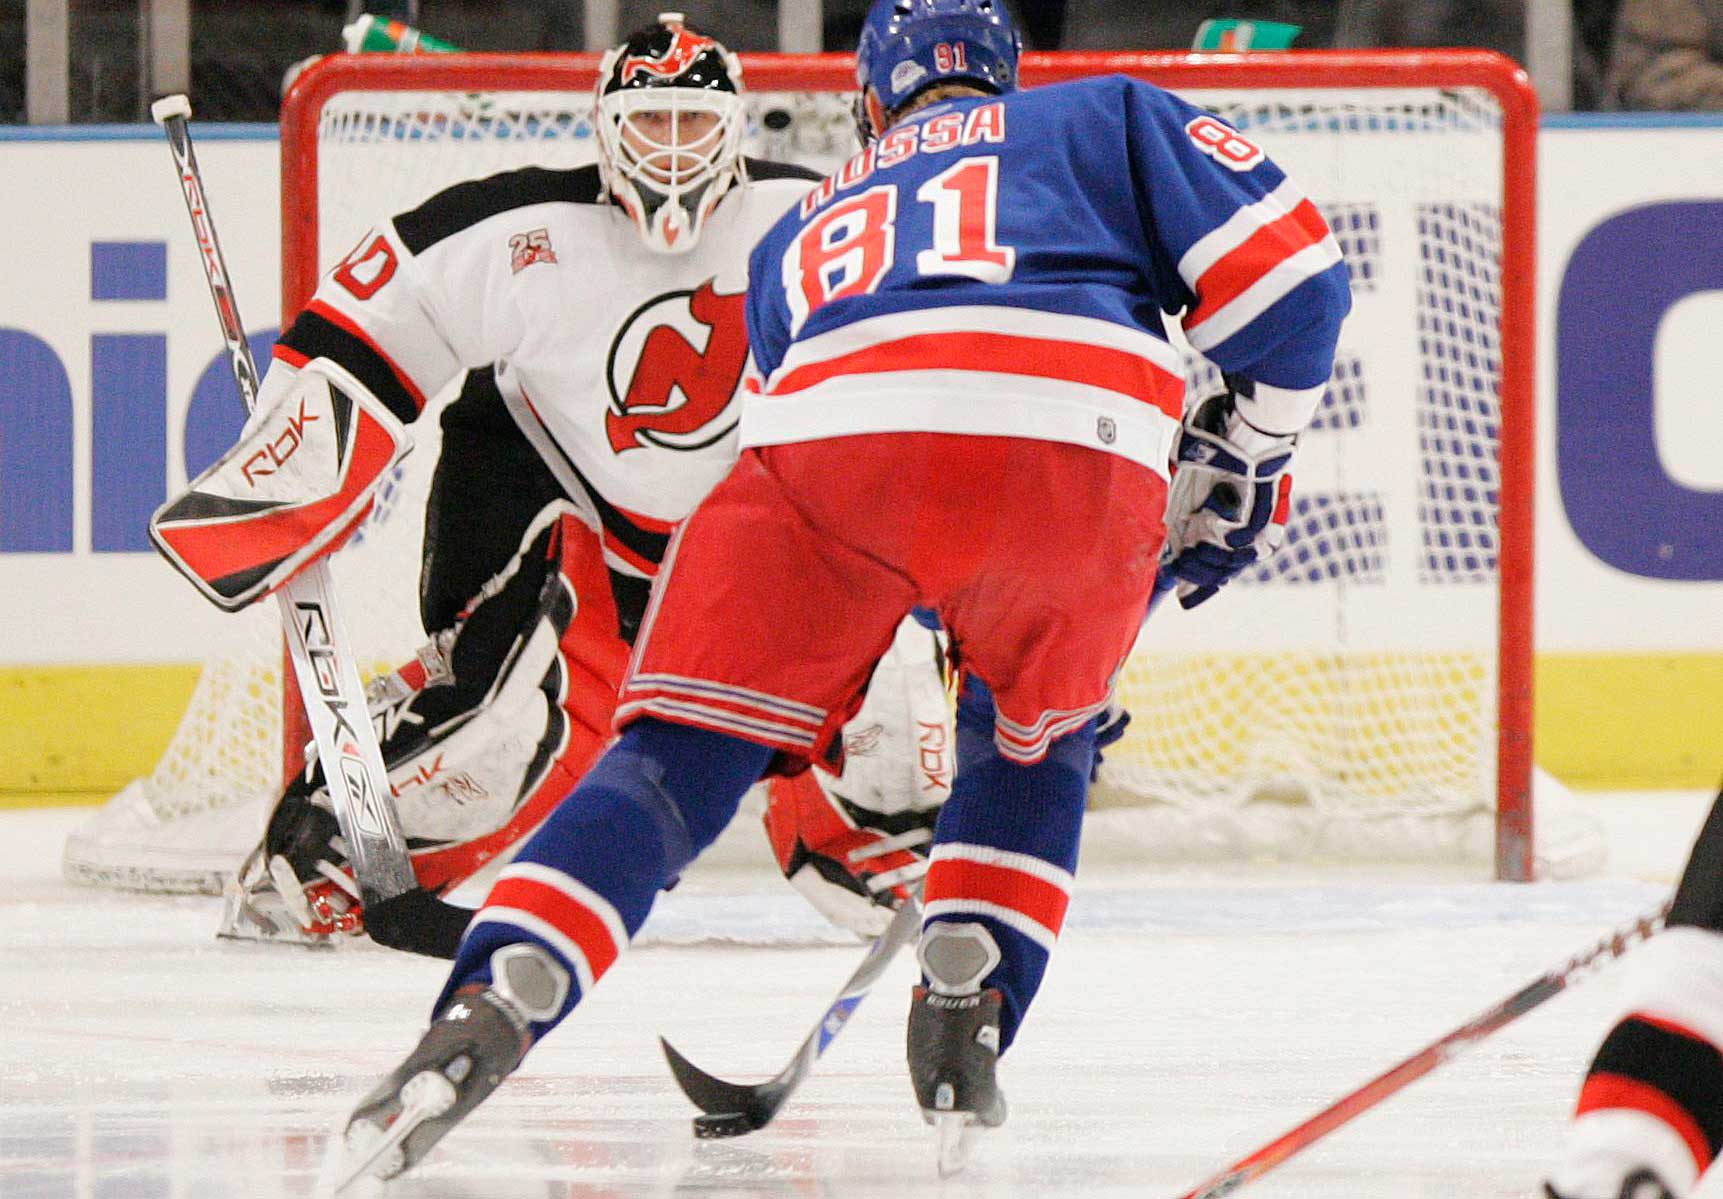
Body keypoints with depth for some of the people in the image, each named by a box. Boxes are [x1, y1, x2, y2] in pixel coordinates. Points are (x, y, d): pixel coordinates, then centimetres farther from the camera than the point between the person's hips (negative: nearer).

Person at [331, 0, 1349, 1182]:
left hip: (830, 426, 1)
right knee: (1036, 727, 28)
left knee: (691, 743, 6)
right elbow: (1280, 257, 19)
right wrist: (1246, 454, 31)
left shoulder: (802, 229, 42)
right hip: (1084, 437, -1)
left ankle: (495, 1000, -17)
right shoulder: (1103, 118, 35)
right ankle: (965, 1020, 13)